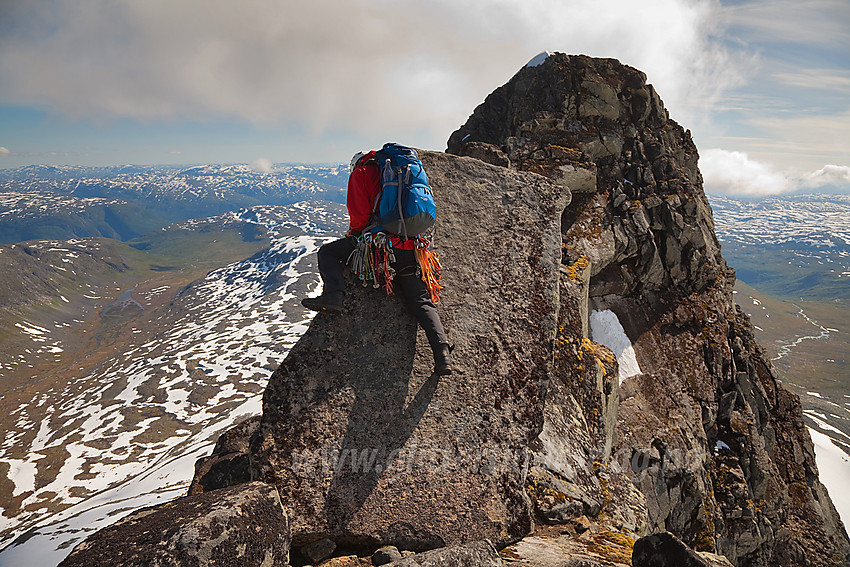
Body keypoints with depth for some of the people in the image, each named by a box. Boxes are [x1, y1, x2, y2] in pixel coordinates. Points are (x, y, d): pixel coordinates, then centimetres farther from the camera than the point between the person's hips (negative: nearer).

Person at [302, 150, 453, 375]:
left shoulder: (360, 172, 12)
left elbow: (359, 212, -1)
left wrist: (353, 235, 18)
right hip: (409, 250, 5)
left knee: (328, 252, 12)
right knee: (421, 302, 10)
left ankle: (333, 294, -13)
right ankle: (442, 352, -6)